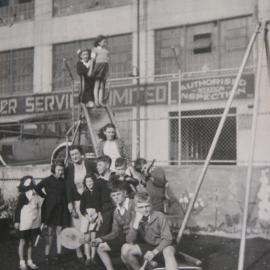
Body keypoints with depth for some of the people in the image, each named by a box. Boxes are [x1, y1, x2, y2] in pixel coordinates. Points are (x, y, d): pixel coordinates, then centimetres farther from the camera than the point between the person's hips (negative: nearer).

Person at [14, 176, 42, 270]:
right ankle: (22, 262, 12)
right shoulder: (23, 196, -11)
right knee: (23, 242, 3)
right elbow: (17, 209, -9)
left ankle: (29, 261, 24)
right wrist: (17, 221, -10)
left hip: (35, 223, 6)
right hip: (24, 223, -6)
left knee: (30, 242, 14)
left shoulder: (36, 195, 6)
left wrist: (40, 220, 17)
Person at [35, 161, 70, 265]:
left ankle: (58, 254, 11)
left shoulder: (64, 182, 6)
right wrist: (45, 196, -1)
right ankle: (47, 255, 4)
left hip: (61, 209, 2)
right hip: (50, 208, -2)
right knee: (50, 232, 1)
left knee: (59, 231, 5)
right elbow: (37, 188, 1)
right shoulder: (48, 180, -2)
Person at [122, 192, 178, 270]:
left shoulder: (159, 216, -13)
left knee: (168, 250, -38)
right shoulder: (135, 220, -3)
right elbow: (130, 241, -14)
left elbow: (167, 238, -17)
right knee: (125, 248, -20)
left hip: (160, 247, -3)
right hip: (146, 248, 3)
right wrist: (136, 223, -25)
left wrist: (154, 252, -30)